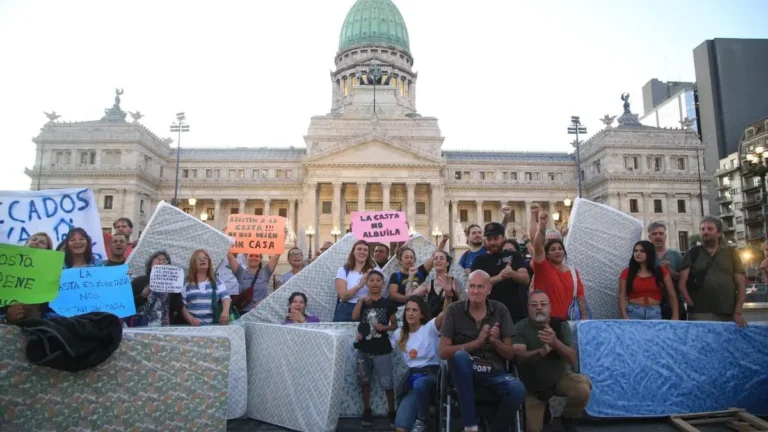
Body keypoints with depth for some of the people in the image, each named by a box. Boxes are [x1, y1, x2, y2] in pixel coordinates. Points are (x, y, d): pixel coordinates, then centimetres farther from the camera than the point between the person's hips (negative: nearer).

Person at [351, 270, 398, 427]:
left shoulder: (387, 303, -3)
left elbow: (394, 325, 3)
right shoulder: (362, 301, 4)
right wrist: (362, 300, -19)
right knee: (365, 381, 13)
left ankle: (392, 412, 15)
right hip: (364, 348, 3)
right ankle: (366, 411, 26)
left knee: (387, 383, -1)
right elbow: (354, 317, -12)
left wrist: (384, 327, -15)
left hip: (382, 349, -3)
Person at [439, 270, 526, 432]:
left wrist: (495, 341, -17)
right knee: (460, 356, -35)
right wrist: (477, 342, -19)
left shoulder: (500, 310, 2)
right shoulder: (454, 310, -4)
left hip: (494, 372, 2)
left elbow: (510, 355, 4)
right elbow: (443, 352, -10)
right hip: (464, 372, -1)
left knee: (518, 389, -30)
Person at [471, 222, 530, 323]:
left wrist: (512, 274, -25)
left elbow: (526, 278, -2)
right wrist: (499, 277, -25)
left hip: (519, 313, 2)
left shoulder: (514, 256, 9)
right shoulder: (479, 260, 5)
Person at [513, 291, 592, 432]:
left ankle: (568, 419, 2)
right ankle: (544, 410, 33)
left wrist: (555, 342, -38)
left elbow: (573, 360, -19)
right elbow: (519, 356, -29)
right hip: (533, 385, 0)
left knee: (583, 390, -30)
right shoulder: (521, 328, -15)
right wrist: (540, 352, -49)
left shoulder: (560, 325, -12)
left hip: (560, 377, 0)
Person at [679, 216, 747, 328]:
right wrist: (691, 304, -10)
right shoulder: (693, 254, 8)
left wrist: (738, 312, -2)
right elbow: (682, 282, 1)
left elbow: (741, 284, 7)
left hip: (728, 315, 2)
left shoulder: (730, 253, 12)